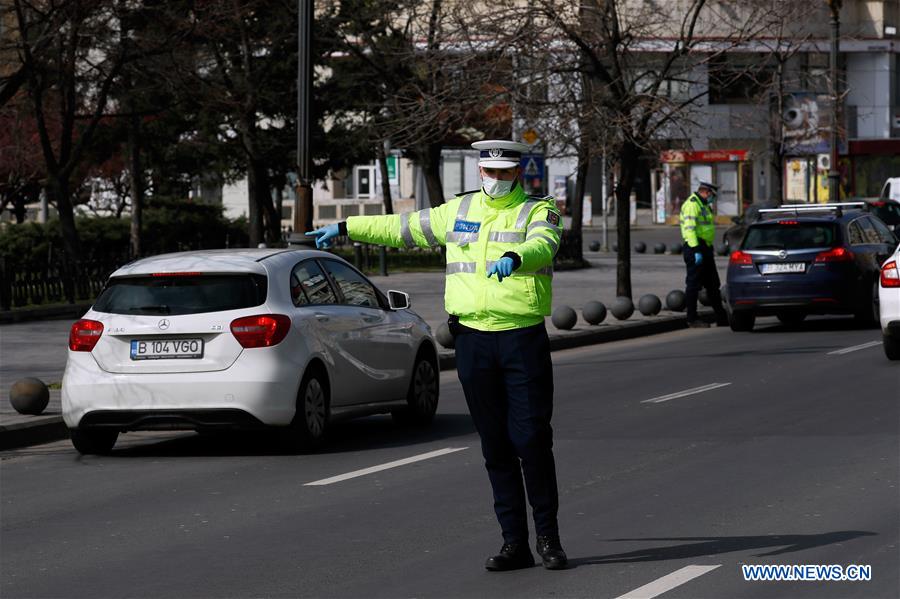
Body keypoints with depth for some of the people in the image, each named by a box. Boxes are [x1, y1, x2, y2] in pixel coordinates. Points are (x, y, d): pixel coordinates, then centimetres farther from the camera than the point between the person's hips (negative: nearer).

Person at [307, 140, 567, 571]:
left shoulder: (538, 211, -1)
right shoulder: (460, 211, 14)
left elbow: (543, 244, -24)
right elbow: (403, 227, 25)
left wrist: (514, 257, -45)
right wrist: (346, 228, 28)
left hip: (524, 341, -4)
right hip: (472, 338, 5)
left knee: (531, 438, -7)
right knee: (495, 445, 5)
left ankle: (548, 536, 6)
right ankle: (514, 543, 9)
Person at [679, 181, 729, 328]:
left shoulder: (703, 205, 21)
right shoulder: (692, 204, -13)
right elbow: (689, 228, -21)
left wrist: (710, 250, 25)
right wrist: (696, 250, -27)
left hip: (705, 249, 11)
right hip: (695, 249, -10)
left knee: (713, 285, 12)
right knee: (693, 284, -6)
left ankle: (721, 318, 17)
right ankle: (692, 319, -3)